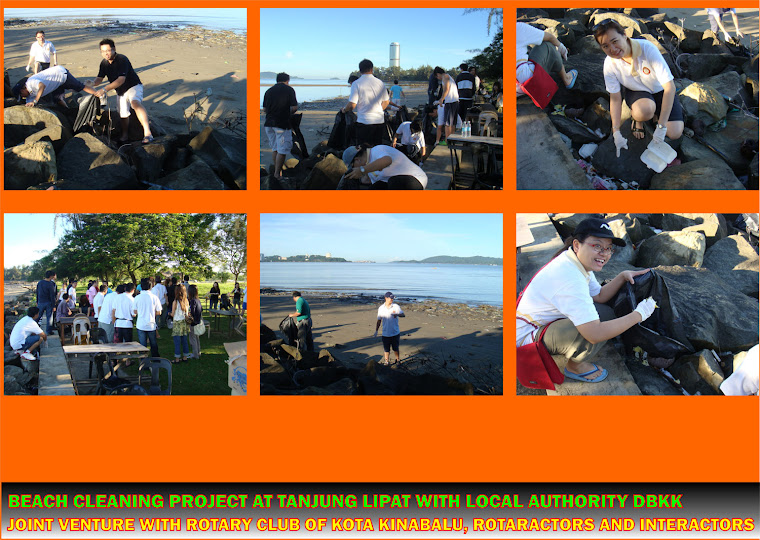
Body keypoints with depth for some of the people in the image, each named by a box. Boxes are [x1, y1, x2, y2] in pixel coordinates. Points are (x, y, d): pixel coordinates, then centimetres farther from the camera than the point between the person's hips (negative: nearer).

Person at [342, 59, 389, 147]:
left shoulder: (356, 84, -9)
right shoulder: (380, 83, 4)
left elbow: (352, 105, -12)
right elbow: (386, 102, 12)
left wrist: (344, 109, 8)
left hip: (364, 121, -4)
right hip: (380, 121, 4)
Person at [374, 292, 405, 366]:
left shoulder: (396, 306, -3)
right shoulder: (381, 308, 2)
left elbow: (403, 315, -12)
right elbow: (379, 321, 10)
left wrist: (397, 314, -33)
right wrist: (376, 331, 3)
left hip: (395, 332, -1)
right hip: (385, 333, 1)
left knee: (395, 348, 9)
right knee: (386, 349, 4)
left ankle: (398, 360, 30)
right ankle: (387, 361, 20)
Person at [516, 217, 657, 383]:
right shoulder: (569, 278, -32)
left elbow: (599, 296, 14)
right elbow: (595, 334, -36)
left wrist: (622, 276, -3)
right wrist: (639, 314, -26)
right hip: (526, 337, -10)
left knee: (605, 313, 2)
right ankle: (574, 366, 0)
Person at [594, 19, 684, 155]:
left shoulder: (646, 48, -33)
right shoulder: (610, 64, -23)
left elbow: (670, 87, -32)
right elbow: (615, 99, -12)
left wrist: (661, 127, -34)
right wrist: (616, 132, -20)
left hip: (660, 90, 0)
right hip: (636, 91, 0)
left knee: (675, 133, -17)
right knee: (644, 111, -37)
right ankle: (636, 117, 2)